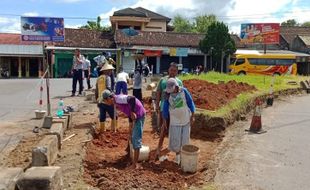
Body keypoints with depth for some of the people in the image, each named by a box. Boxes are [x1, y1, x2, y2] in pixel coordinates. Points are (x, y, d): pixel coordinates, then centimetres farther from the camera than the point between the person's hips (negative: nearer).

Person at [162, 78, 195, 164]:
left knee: (185, 137, 8)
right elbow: (165, 108, -4)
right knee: (175, 138, 4)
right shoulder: (168, 94, -11)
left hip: (186, 119, 0)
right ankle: (177, 154, 25)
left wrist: (192, 116, -5)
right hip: (175, 120, 1)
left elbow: (190, 103, -6)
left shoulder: (184, 91, -14)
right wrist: (165, 120, -2)